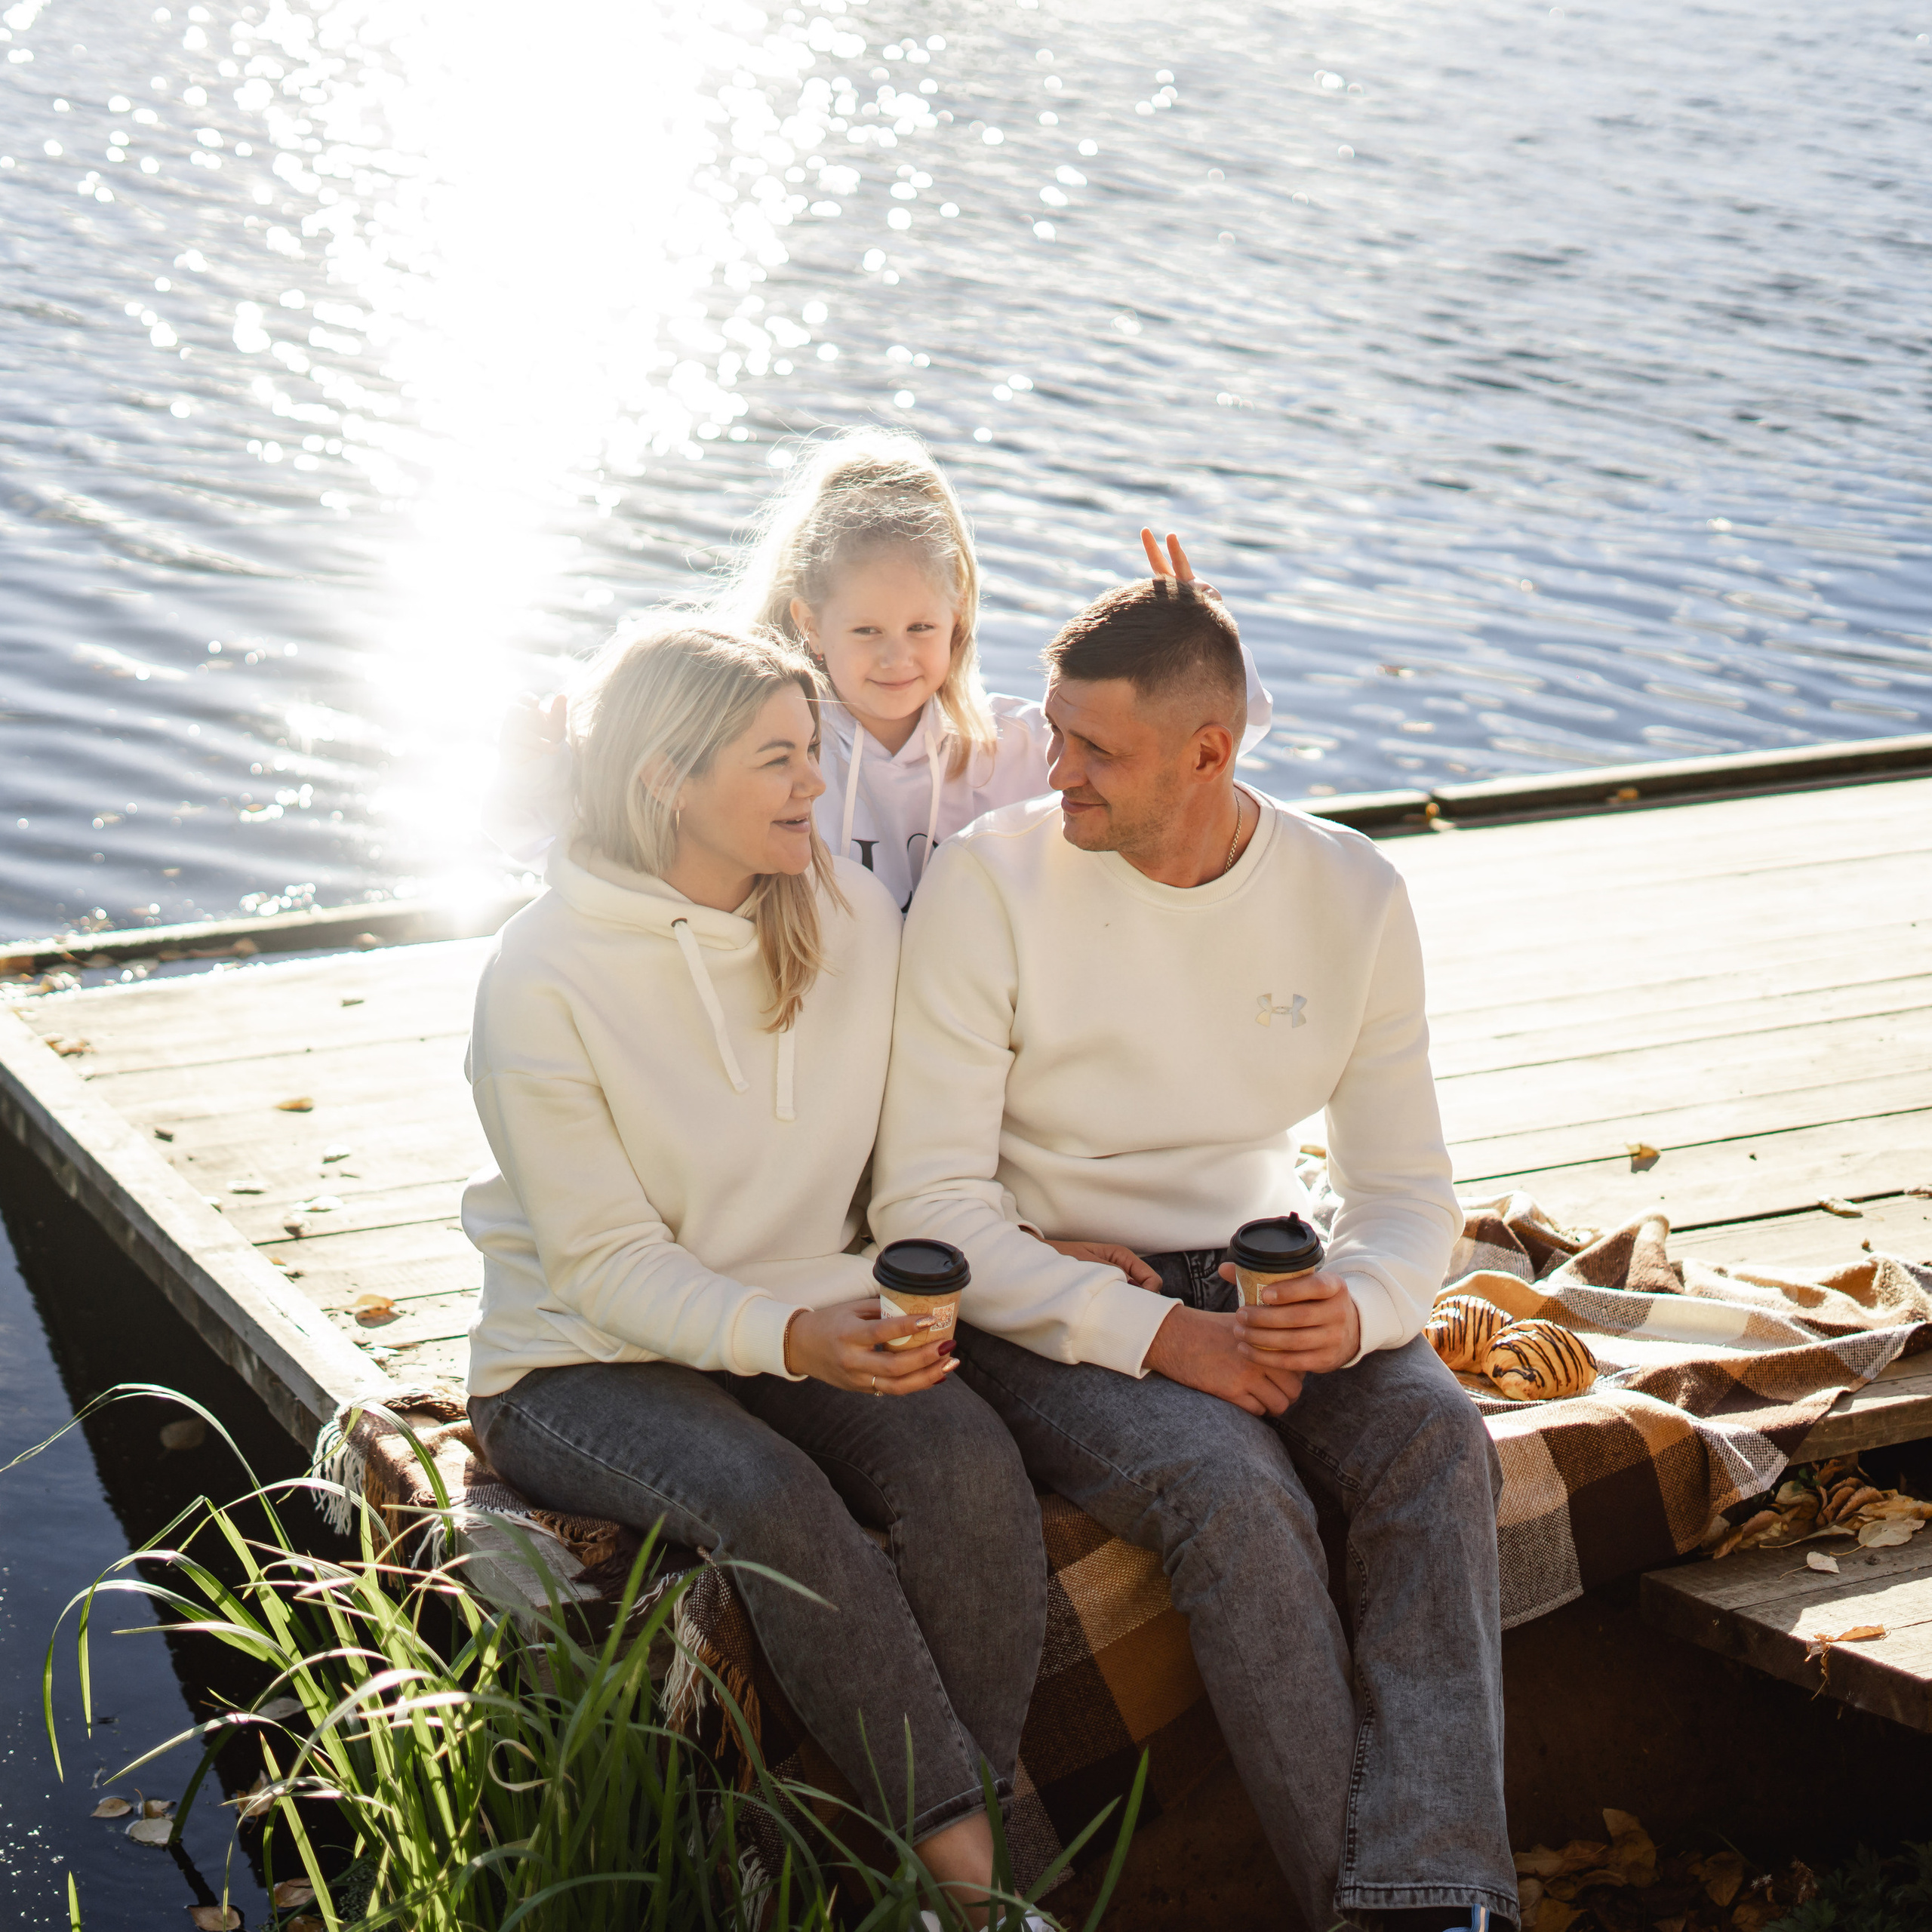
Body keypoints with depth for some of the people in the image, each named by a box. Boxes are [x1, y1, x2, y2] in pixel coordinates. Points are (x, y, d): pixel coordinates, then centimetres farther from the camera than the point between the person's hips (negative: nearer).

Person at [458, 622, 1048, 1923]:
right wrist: (793, 1337, -31)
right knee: (772, 1502, -34)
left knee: (971, 1469, -27)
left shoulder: (855, 915, -1)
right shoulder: (543, 979, -14)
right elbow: (606, 1265, -16)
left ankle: (982, 1812, -16)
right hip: (587, 1363, -4)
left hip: (813, 1318, 4)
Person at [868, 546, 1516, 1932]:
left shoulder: (1352, 894, -1)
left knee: (1436, 1439, -27)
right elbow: (928, 1208, -13)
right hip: (1044, 1307, -3)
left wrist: (1359, 1305, -21)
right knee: (1233, 1487, -32)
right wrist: (1159, 1337, -23)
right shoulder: (988, 885, -11)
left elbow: (1409, 1190, 4)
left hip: (1262, 1283, 3)